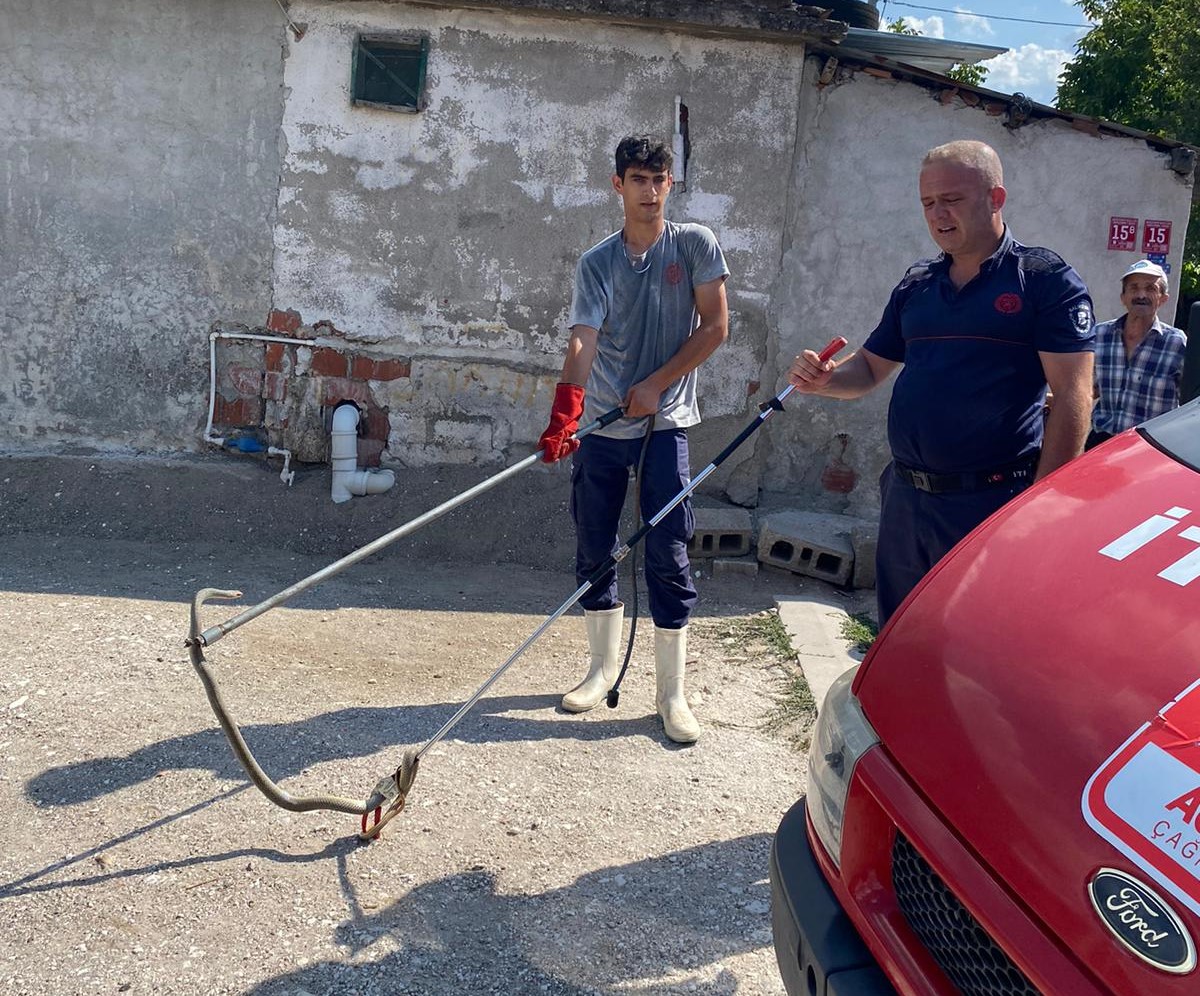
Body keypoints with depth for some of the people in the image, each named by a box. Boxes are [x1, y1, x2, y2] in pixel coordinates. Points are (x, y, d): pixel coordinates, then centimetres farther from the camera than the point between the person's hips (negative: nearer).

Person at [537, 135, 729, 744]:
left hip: (666, 424, -2)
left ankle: (671, 692, 6)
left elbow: (714, 327, -3)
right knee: (593, 550, 8)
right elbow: (583, 342, -12)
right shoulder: (597, 263, 1)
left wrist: (655, 384, -9)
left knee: (668, 556, -3)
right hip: (602, 426, 2)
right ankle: (603, 667, 27)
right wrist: (563, 415, -28)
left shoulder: (695, 245, 0)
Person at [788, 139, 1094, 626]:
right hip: (905, 496, 6)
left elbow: (1072, 397, -11)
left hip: (992, 500, -6)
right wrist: (823, 379, -5)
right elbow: (869, 367, 19)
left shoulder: (1045, 279, -6)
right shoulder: (917, 284, 13)